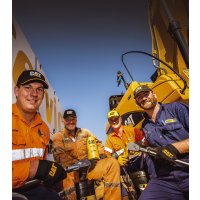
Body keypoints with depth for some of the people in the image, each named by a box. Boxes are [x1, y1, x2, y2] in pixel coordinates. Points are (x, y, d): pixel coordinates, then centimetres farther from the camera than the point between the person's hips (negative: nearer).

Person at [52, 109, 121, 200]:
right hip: (72, 170, -4)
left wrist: (101, 154, -6)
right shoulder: (58, 136, 3)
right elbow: (60, 156, -11)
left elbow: (97, 143, 16)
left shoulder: (84, 132, 17)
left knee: (112, 162, -16)